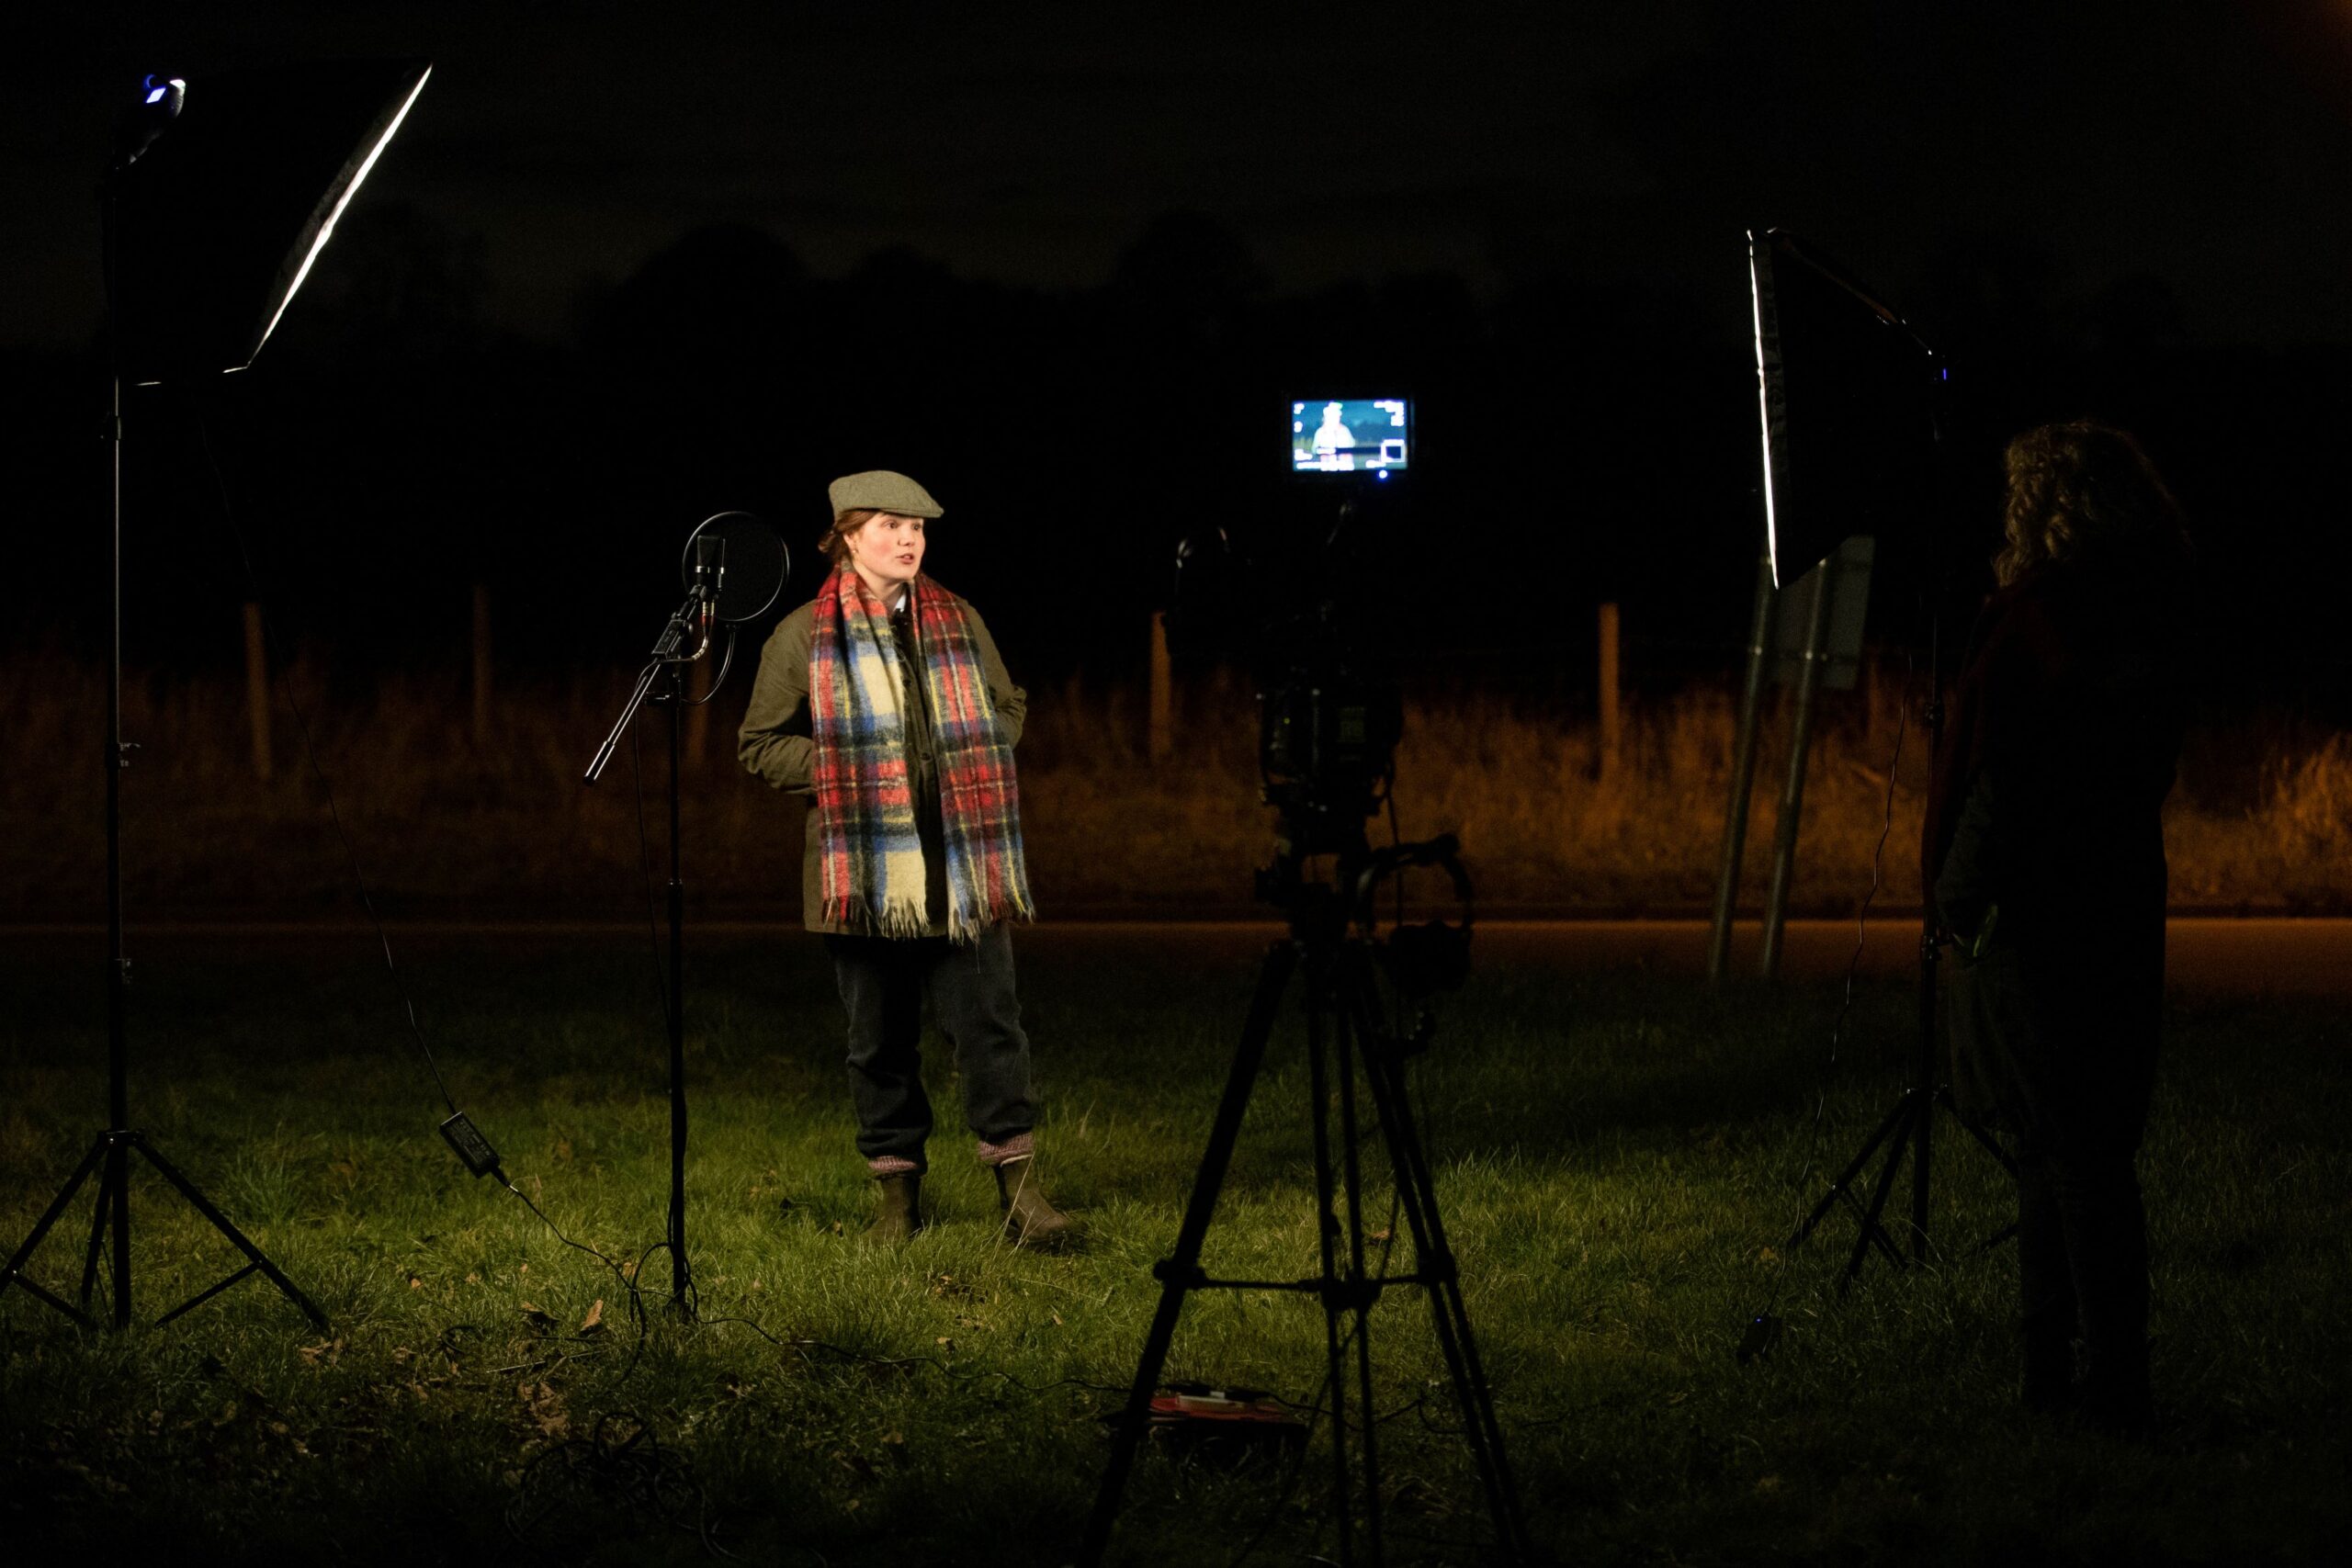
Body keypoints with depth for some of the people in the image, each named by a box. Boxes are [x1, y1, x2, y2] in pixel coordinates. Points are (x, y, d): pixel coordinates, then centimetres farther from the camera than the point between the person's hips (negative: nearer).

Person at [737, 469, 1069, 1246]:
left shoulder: (959, 623, 10)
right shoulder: (803, 637, 2)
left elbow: (1009, 709, 22)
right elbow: (761, 745, 4)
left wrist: (970, 765, 4)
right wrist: (846, 772, -9)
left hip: (961, 868, 1)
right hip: (864, 874, -1)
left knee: (989, 1022, -4)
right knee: (880, 1039, 6)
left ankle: (1018, 1183, 0)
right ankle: (896, 1191, 16)